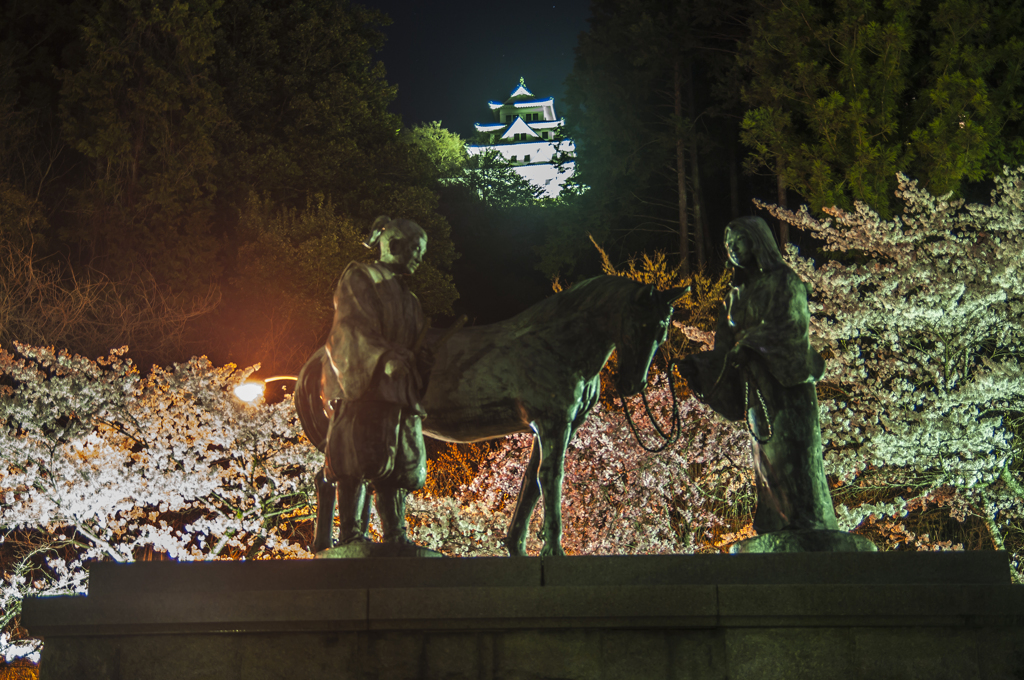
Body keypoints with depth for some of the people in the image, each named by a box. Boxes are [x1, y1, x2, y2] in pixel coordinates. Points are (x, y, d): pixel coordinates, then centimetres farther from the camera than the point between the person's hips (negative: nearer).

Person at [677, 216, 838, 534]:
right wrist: (698, 366, -2)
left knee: (793, 458, -12)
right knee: (766, 466, 4)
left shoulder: (783, 282, -2)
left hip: (787, 386, -6)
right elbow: (726, 347, 13)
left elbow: (792, 324, -16)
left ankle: (810, 529, -11)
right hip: (757, 391, 7)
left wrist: (752, 345, -26)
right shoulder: (738, 295, 17)